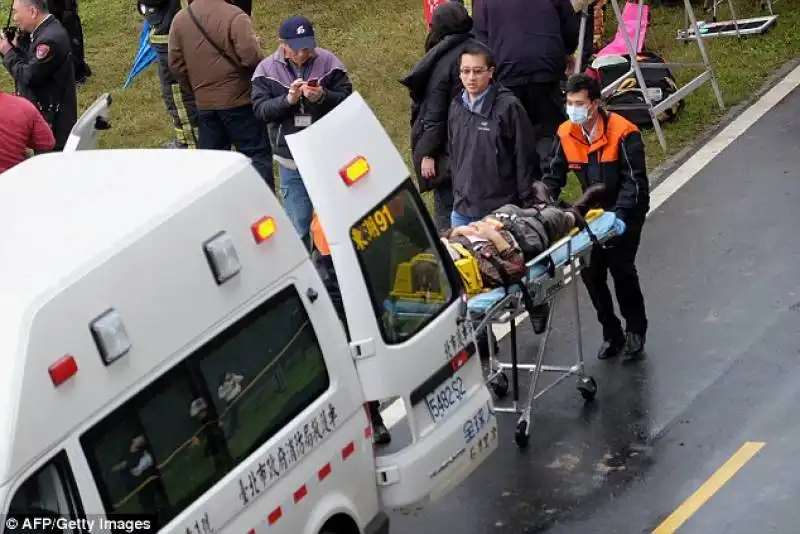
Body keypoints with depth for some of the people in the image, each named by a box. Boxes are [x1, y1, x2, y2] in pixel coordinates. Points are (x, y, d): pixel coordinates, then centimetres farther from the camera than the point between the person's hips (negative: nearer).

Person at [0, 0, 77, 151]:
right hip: (45, 112, 10)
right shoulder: (47, 29, 8)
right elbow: (30, 64, 15)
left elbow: (28, 77, -22)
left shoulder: (49, 39, -23)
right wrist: (14, 47, 0)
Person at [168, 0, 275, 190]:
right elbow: (252, 56, -22)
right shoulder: (234, 17, -17)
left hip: (204, 103, 5)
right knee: (257, 155, 2)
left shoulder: (180, 19, 3)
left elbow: (176, 64, 6)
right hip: (239, 101, -5)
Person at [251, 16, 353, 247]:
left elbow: (347, 99, -4)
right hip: (291, 159, 0)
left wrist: (323, 97, -23)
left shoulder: (328, 62, -5)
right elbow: (260, 109, -7)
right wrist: (288, 99, -22)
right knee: (297, 225, 6)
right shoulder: (267, 70, -3)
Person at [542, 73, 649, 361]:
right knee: (591, 271, 0)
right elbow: (553, 176, 4)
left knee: (621, 267, -11)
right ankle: (611, 333, 16)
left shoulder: (623, 132, -20)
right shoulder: (566, 134, -4)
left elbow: (635, 181, -20)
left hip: (626, 211, -5)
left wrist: (618, 214, -30)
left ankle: (636, 330, 9)